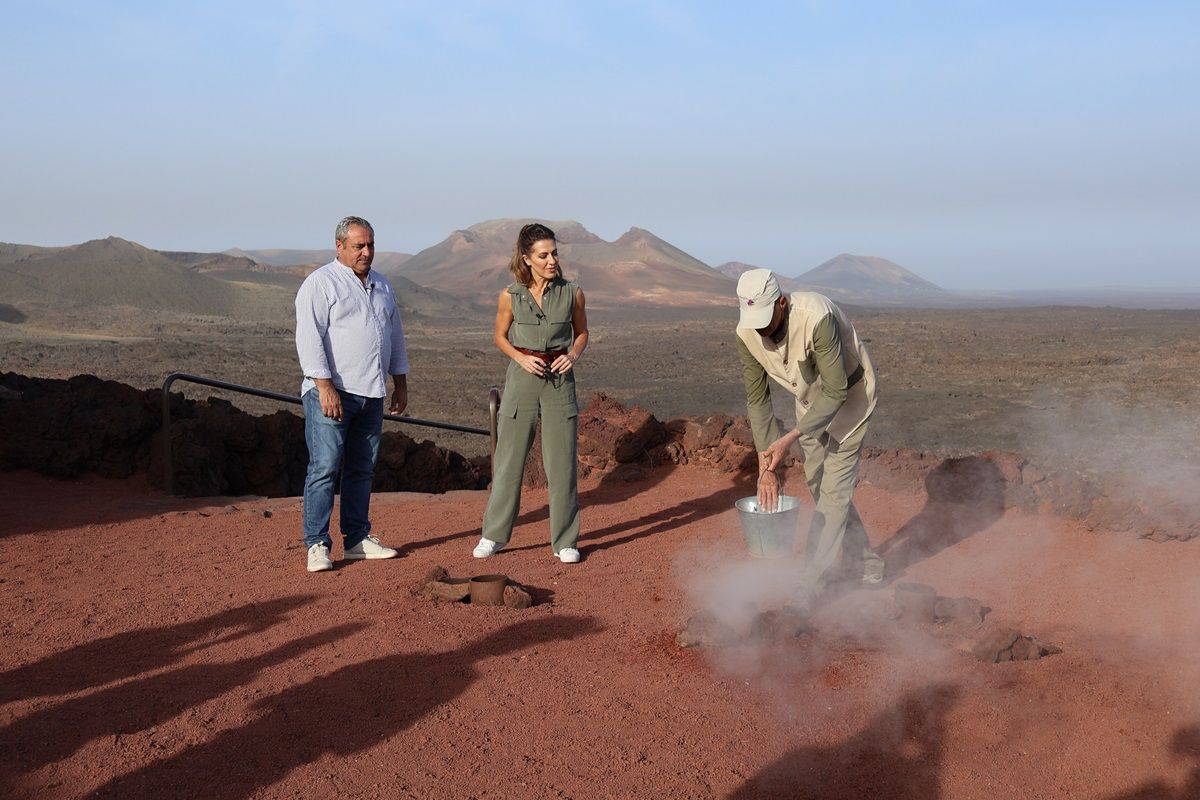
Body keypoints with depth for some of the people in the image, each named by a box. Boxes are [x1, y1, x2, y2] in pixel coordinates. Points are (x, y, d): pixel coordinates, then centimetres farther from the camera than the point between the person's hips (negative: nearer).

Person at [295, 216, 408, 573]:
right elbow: (309, 338, -13)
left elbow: (395, 334, 25)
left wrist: (400, 382, 20)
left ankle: (357, 539, 18)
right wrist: (325, 387, -20)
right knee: (324, 468, -8)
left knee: (362, 469, 11)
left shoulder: (382, 285, 18)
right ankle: (317, 545, -4)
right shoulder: (320, 283, -5)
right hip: (332, 391, -7)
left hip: (372, 394, 7)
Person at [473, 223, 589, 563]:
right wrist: (521, 357, -8)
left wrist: (573, 355, -7)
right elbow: (499, 336, 10)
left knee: (562, 461, 2)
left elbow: (581, 332, 13)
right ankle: (493, 535, 19)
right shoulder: (510, 296, -3)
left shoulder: (572, 293, -1)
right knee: (509, 458, 5)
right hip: (521, 378, 0)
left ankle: (564, 541, 14)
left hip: (559, 379, 0)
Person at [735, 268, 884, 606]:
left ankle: (811, 581, -3)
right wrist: (767, 466, -18)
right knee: (818, 485, 12)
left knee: (835, 486, -9)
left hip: (848, 394, -6)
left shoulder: (817, 317, -38)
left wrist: (791, 438, -36)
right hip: (809, 398, 6)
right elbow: (757, 399, -13)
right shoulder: (747, 333, -20)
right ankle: (863, 560, 29)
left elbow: (836, 390, -32)